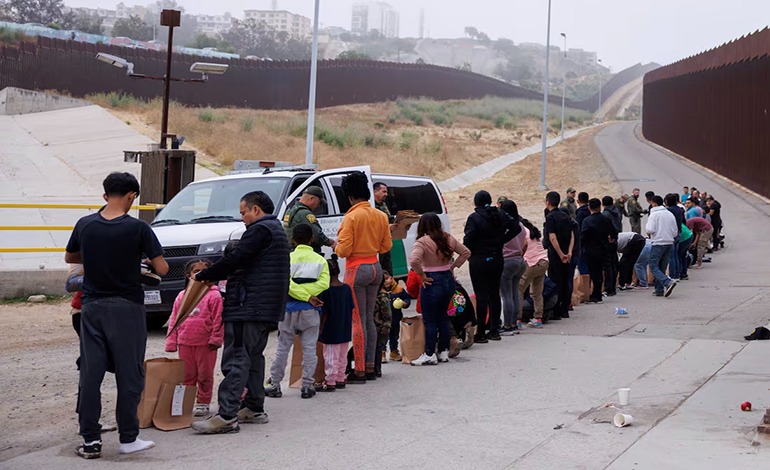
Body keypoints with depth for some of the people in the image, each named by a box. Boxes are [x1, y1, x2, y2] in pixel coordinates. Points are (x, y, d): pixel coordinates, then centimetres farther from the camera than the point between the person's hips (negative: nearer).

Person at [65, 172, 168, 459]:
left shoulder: (85, 225, 0)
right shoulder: (137, 228, -12)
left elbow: (69, 257, 16)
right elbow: (162, 269, -10)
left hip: (92, 306, 4)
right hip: (126, 307, -3)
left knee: (90, 373, 7)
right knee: (129, 374, 5)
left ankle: (90, 440, 8)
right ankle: (128, 438, 10)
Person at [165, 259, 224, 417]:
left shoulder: (213, 295, -5)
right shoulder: (182, 296, 10)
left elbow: (218, 319, -7)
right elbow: (174, 320, 12)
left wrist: (216, 339, -12)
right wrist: (171, 342, 7)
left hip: (205, 344, -4)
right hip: (185, 344, 4)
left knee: (205, 375, 4)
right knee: (186, 376, 11)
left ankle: (203, 403, 15)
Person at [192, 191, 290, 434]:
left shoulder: (260, 230, -11)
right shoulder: (277, 230, 22)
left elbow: (235, 259, -16)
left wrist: (203, 276, -5)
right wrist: (215, 276, 15)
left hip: (248, 305, -11)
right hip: (266, 307, 11)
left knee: (236, 358, -13)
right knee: (253, 356, 18)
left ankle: (226, 416, -17)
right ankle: (254, 408, 23)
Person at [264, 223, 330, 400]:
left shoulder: (287, 259, -2)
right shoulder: (320, 260, 2)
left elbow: (286, 284, -13)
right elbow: (324, 283, -11)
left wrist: (307, 298, -12)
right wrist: (309, 296, -11)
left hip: (289, 308, -1)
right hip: (310, 311, 1)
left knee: (283, 347, 7)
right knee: (309, 348, 5)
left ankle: (275, 384, 10)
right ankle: (307, 385, 3)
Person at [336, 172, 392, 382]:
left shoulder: (351, 217, -15)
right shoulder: (381, 216, 6)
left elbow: (344, 250, -17)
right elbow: (386, 246, 11)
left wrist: (337, 246, 4)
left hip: (357, 269, -7)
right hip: (376, 267, 7)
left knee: (357, 320, -3)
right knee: (369, 318, 14)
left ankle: (359, 371, -2)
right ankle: (370, 367, 17)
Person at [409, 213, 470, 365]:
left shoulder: (423, 242, -14)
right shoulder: (448, 238, 5)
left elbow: (414, 261, -29)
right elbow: (466, 252, 14)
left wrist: (422, 275, -15)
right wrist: (453, 266, 12)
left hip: (432, 282, -7)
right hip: (449, 279, 7)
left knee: (429, 320, 1)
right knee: (443, 317, 16)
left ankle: (429, 355, 3)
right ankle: (444, 352, 20)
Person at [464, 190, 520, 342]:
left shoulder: (474, 218, -13)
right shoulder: (500, 215, 4)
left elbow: (468, 239, -18)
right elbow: (516, 228, 5)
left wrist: (467, 253, -1)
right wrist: (501, 240, 8)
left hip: (478, 261, -5)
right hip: (497, 260, 5)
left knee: (481, 296, -4)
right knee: (494, 294, 13)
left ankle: (481, 333, -2)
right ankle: (494, 331, 18)